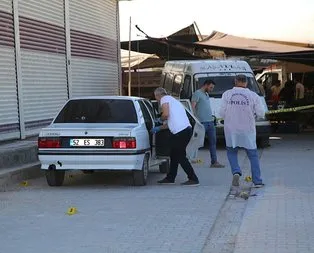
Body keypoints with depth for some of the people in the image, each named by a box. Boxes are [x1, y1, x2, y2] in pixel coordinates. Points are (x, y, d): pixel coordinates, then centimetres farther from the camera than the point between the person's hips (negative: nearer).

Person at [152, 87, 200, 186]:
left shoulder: (165, 99, -1)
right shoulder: (173, 100, 29)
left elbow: (166, 114, -17)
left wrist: (160, 119, 6)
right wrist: (159, 128, 41)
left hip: (181, 132, -10)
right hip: (185, 130, 10)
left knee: (181, 157, -3)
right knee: (174, 155, 20)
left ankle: (193, 179, -1)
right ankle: (170, 178, 30)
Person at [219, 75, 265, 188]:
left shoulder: (227, 94, -3)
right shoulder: (253, 96, -5)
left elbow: (222, 113, -2)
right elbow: (261, 114, -3)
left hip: (231, 129, 1)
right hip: (248, 130, -1)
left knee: (231, 152, 19)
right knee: (253, 155, 11)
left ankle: (236, 172, -4)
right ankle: (257, 181, 9)